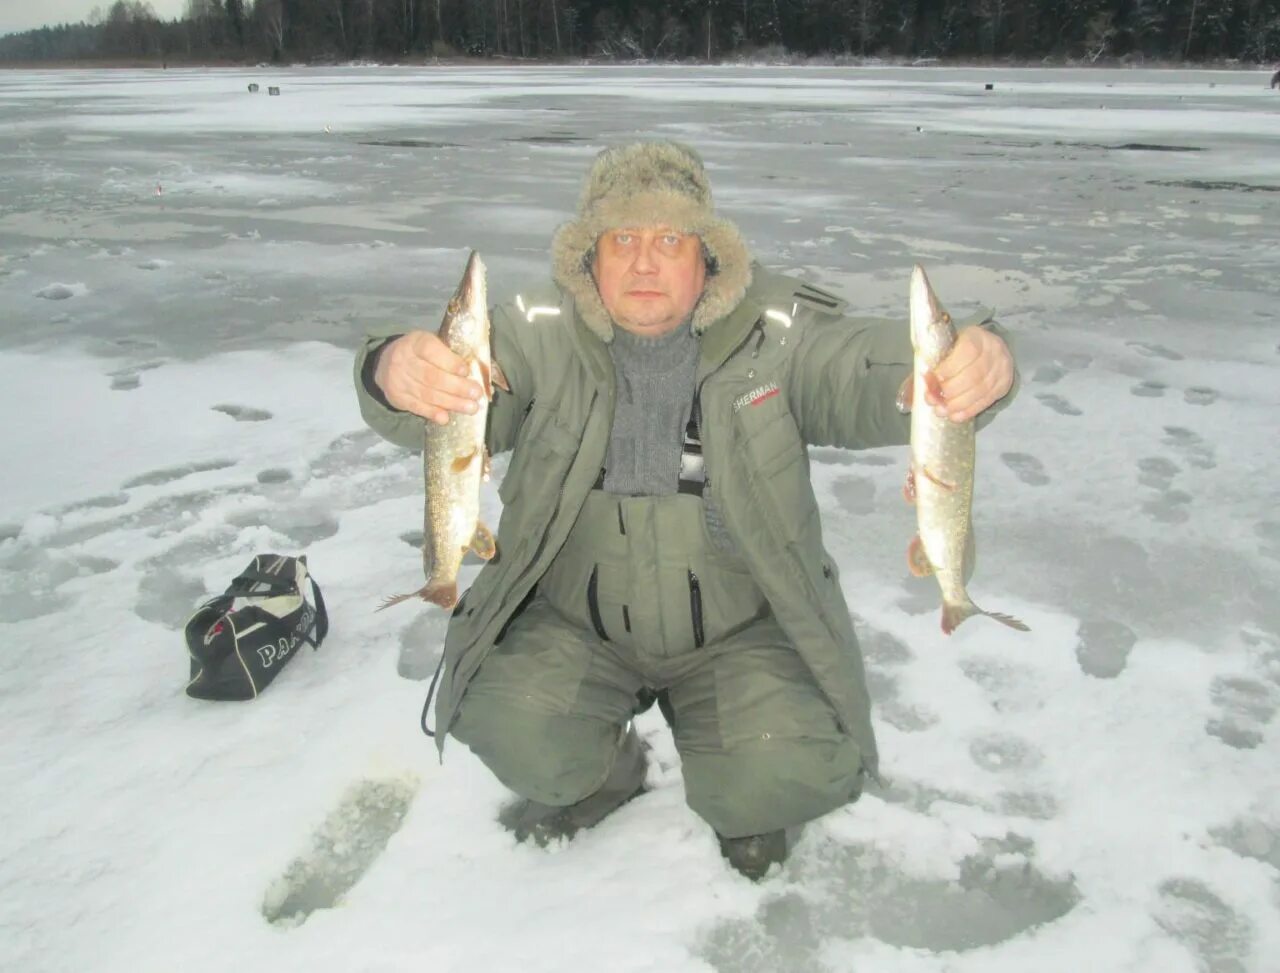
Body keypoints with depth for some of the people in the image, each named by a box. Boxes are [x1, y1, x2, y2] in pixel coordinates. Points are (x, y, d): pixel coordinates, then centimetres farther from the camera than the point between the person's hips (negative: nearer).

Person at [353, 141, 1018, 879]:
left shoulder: (781, 334, -13)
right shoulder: (542, 334, -12)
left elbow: (876, 371, -26)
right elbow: (461, 396, -25)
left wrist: (977, 364, -50)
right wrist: (398, 375, -51)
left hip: (743, 627, -1)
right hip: (573, 622, 2)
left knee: (798, 773, -20)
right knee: (508, 721, -20)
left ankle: (743, 802, 21)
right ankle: (604, 777, 17)